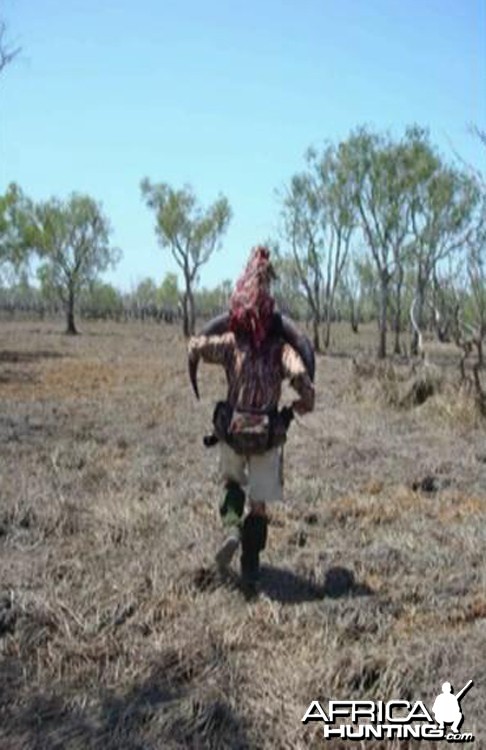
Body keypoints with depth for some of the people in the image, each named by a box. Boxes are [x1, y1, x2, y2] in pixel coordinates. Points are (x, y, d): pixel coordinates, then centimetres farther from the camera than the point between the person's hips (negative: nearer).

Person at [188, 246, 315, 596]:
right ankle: (250, 573, 12)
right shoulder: (282, 347, -7)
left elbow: (195, 346, -17)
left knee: (233, 483, 28)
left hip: (232, 432, 1)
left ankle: (232, 528, 0)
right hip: (268, 436, 0)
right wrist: (302, 404, -2)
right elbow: (301, 375, -22)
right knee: (259, 504, 11)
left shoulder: (230, 342, -6)